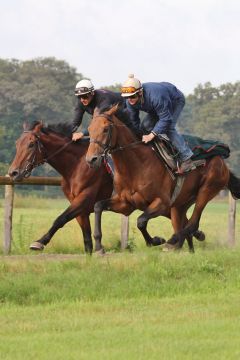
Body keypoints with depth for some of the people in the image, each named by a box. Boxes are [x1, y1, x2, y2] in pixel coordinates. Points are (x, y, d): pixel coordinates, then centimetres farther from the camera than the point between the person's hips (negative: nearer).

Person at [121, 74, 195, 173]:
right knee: (145, 126, -4)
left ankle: (187, 159, -26)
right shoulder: (130, 102, -22)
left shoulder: (156, 97, -46)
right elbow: (133, 122, -8)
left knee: (168, 128, -25)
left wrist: (151, 135, -45)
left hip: (176, 100, -8)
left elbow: (165, 119, -41)